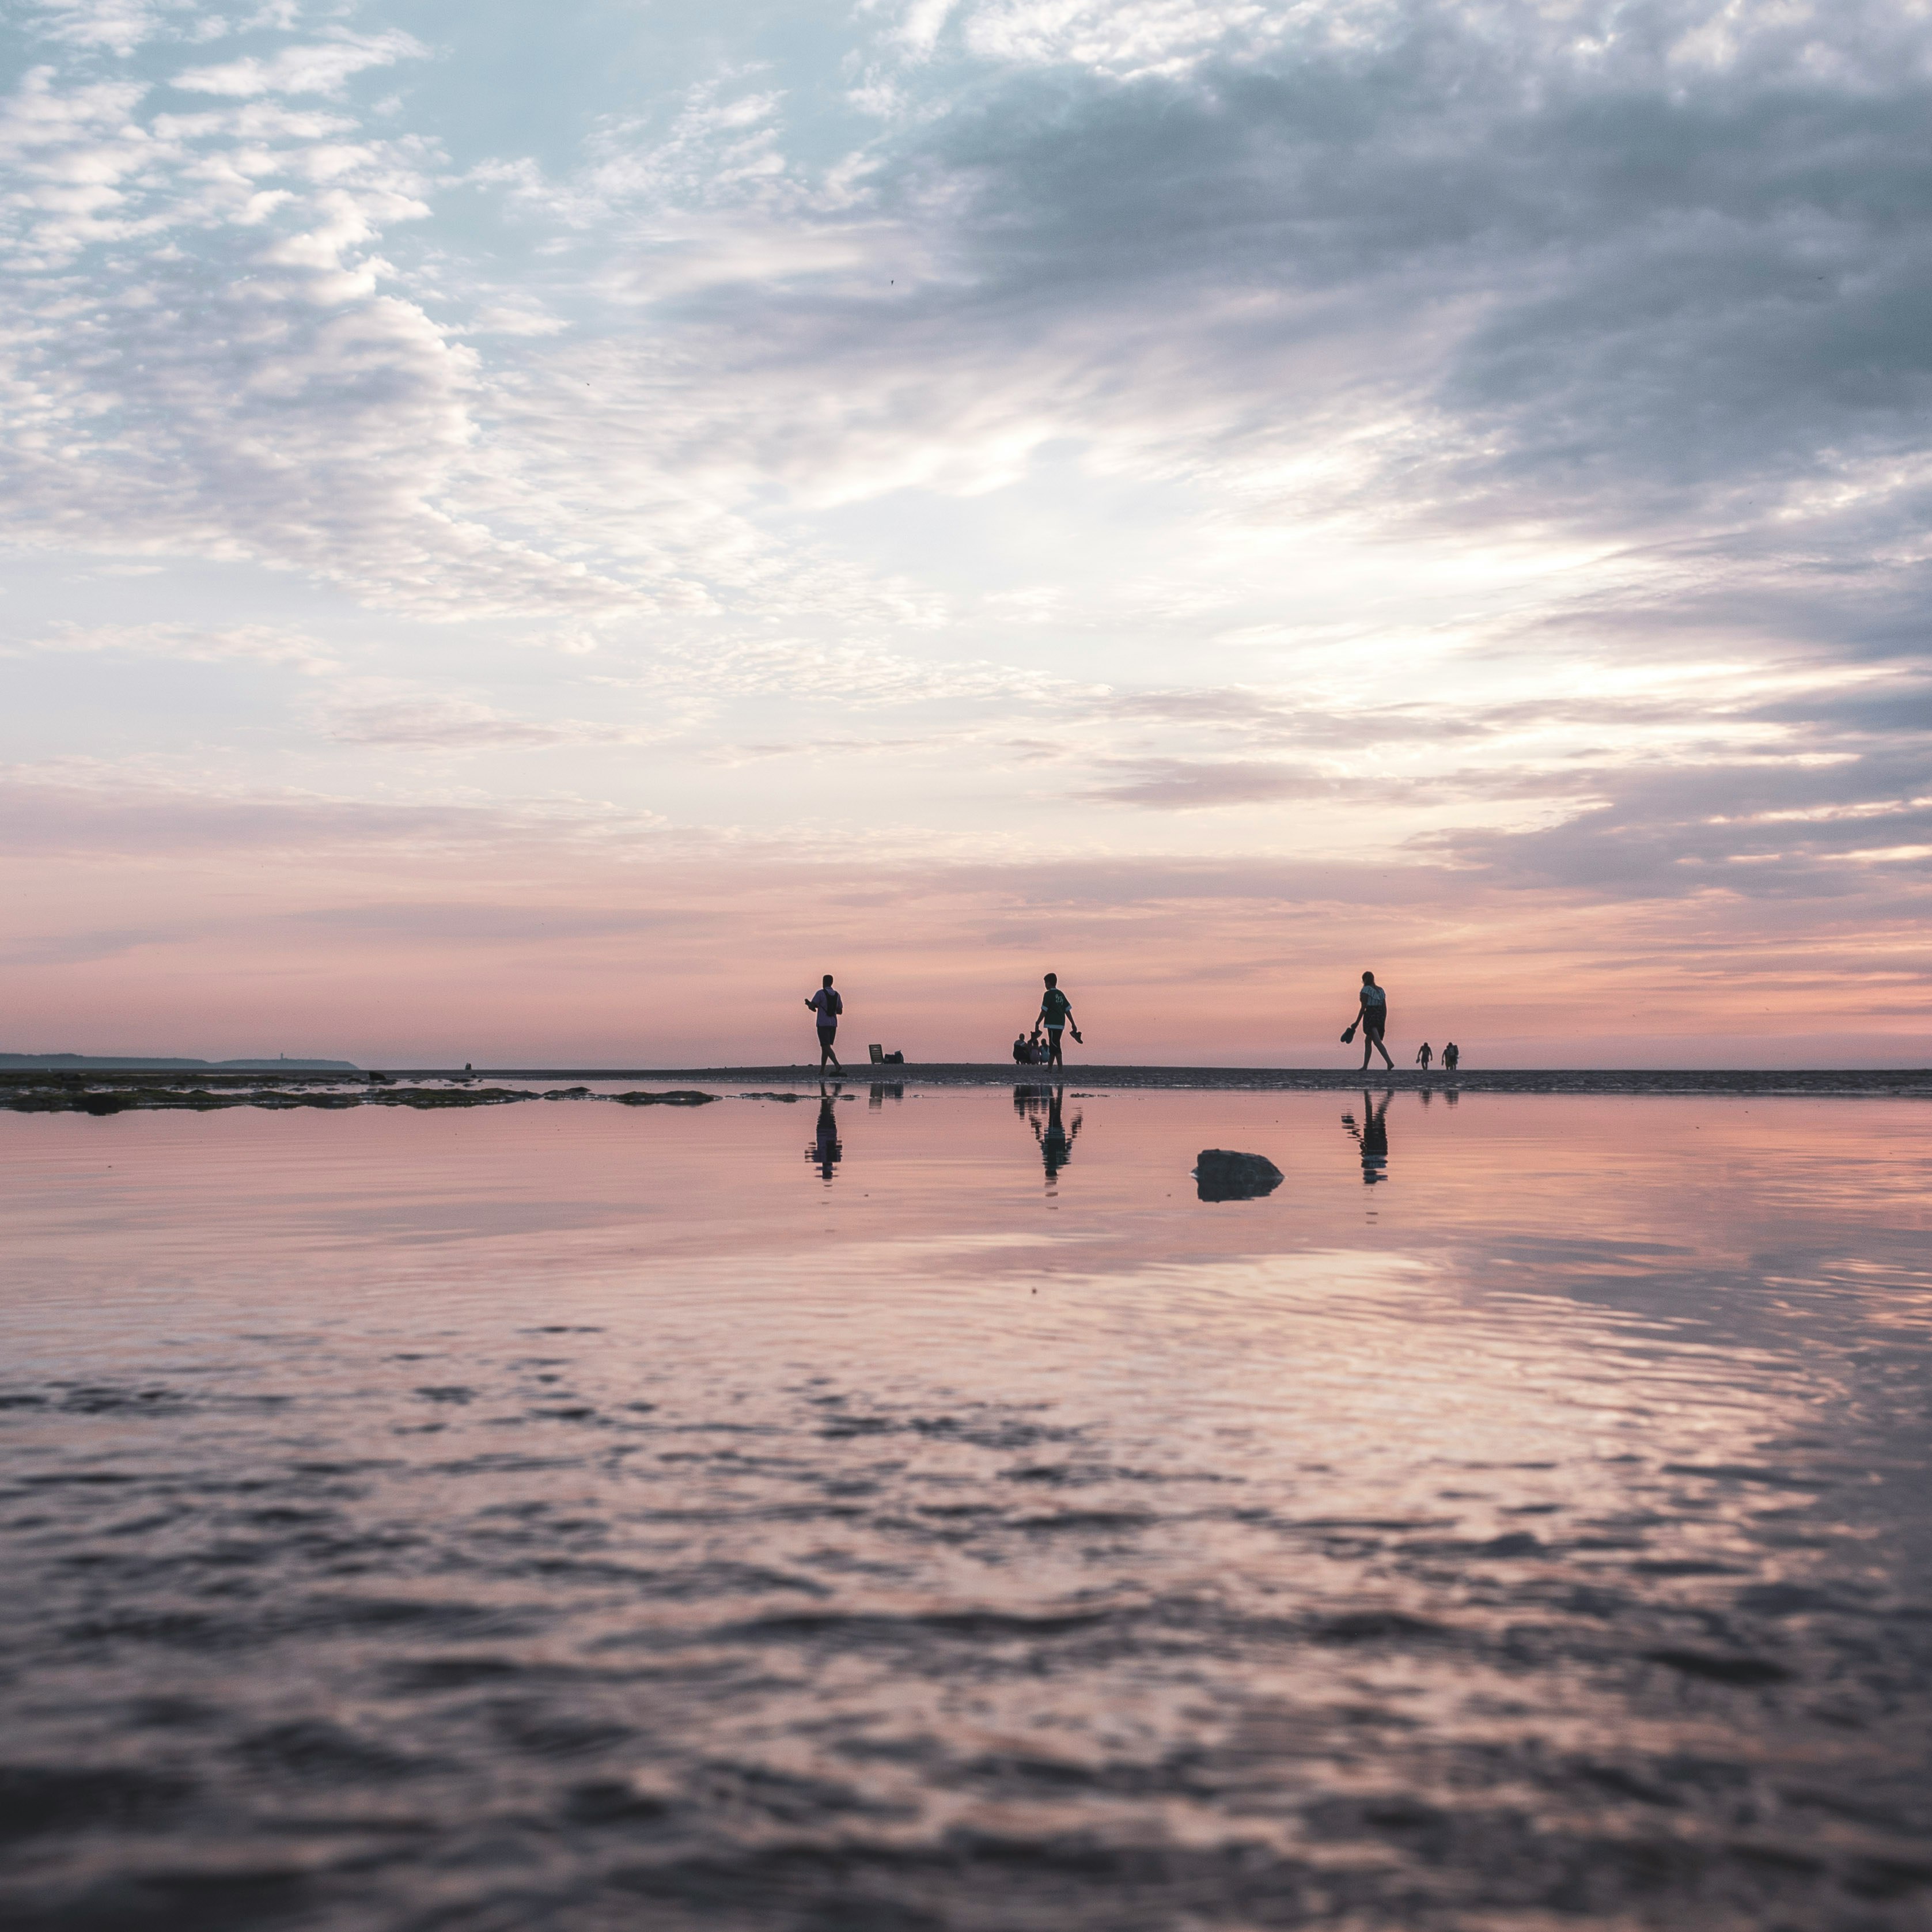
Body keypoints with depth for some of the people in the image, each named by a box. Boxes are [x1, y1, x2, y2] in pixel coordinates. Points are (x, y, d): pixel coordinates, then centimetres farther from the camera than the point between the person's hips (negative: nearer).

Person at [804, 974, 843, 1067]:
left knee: (827, 1047, -11)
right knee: (825, 1047, 15)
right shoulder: (837, 995, 9)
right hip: (833, 1024, 6)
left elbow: (812, 1006, -11)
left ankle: (837, 1065, -30)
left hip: (823, 1024, -6)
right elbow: (840, 1011, 13)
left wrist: (808, 1003, 12)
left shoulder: (820, 993, -8)